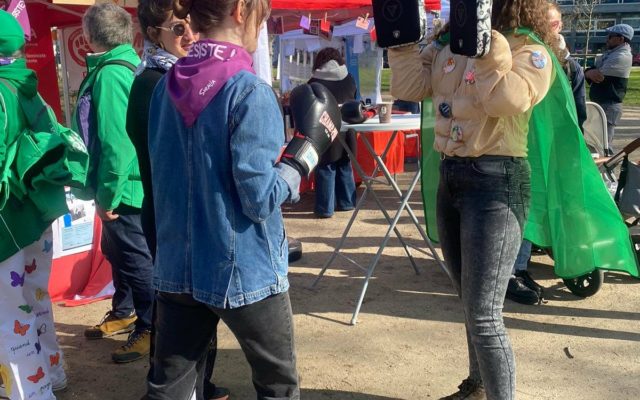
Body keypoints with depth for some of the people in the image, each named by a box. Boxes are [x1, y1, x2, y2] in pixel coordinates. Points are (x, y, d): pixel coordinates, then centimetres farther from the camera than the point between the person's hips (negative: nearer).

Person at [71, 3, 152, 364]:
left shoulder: (110, 74, -21)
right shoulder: (127, 65, 9)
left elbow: (117, 143, -26)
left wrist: (107, 196, -19)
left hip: (125, 187, -10)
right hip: (128, 183, 10)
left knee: (136, 258, 1)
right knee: (116, 251, 22)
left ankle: (150, 329, 14)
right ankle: (124, 313, 38)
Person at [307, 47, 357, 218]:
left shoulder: (315, 82, -9)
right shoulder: (349, 80, 5)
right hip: (346, 133, 5)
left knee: (325, 170, 0)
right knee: (345, 168, 16)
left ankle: (325, 208, 2)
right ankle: (347, 202, 24)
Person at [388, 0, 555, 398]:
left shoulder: (529, 51, -8)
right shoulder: (449, 43, 10)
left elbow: (504, 101, -25)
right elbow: (409, 87, 5)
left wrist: (488, 42, -26)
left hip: (496, 183, -7)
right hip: (450, 176, 7)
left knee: (483, 316, -7)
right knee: (471, 303, 22)